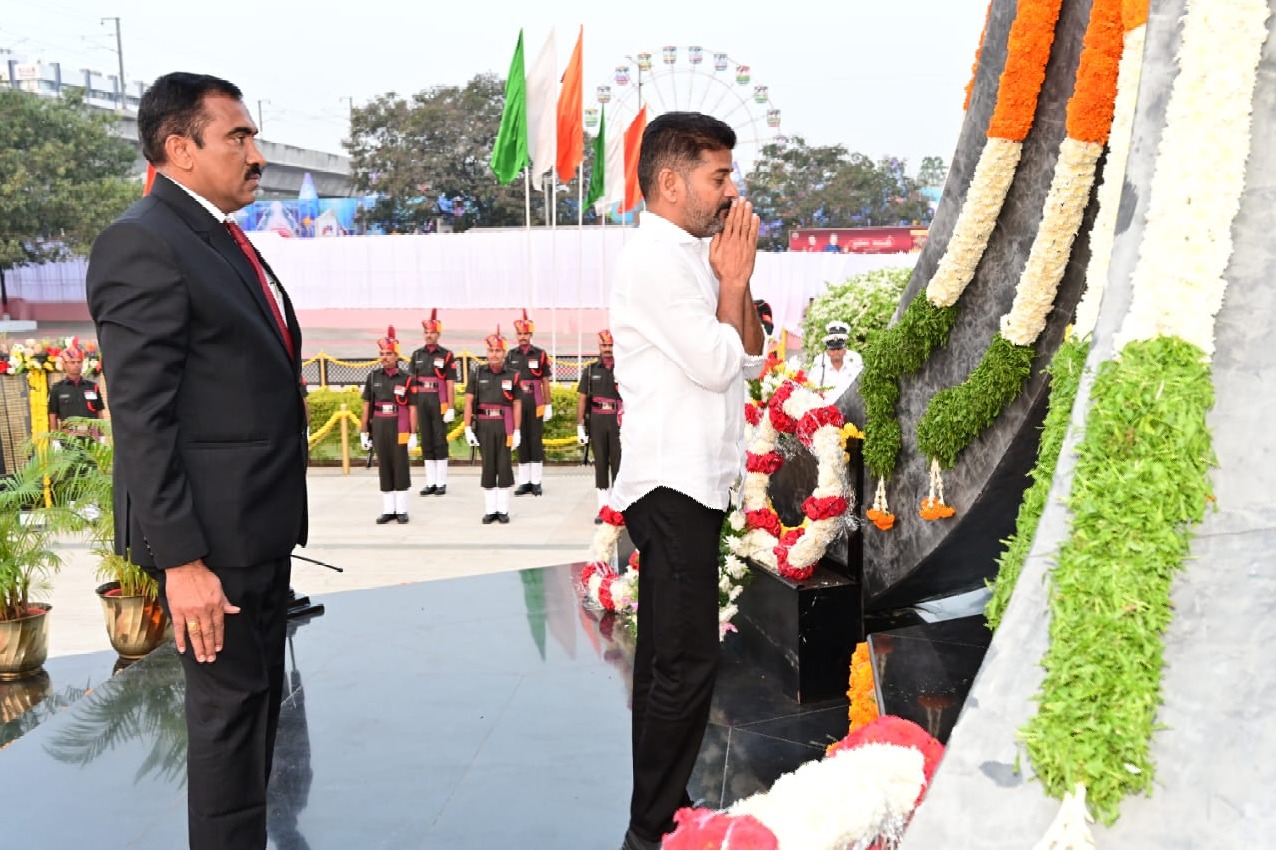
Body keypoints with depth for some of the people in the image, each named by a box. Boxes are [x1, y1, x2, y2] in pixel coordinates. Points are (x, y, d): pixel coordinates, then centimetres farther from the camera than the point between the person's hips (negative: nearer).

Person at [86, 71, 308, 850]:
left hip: (261, 523, 9)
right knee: (228, 705, 3)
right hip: (215, 530, -9)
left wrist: (280, 516, 16)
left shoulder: (225, 240, 13)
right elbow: (142, 421, -20)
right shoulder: (141, 245, -16)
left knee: (261, 699, 20)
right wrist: (181, 559, -22)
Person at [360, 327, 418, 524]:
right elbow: (367, 406, 7)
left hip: (399, 428, -3)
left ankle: (401, 510, 8)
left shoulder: (406, 378, -3)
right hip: (379, 428, 3)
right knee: (384, 468, 7)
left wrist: (413, 434, -7)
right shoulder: (373, 377, 4)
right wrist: (363, 432, 4)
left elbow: (412, 409, -3)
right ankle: (388, 510, 14)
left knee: (400, 467, 1)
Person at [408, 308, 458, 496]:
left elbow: (450, 384, -5)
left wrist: (451, 408, -10)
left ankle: (441, 483, 6)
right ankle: (430, 483, 13)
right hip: (421, 403, 4)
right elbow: (411, 381, 10)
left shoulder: (446, 355, -3)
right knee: (426, 442, 7)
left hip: (439, 403, -4)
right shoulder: (417, 355, 9)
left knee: (440, 442, 0)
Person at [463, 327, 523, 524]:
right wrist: (468, 428, -5)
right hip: (484, 426, 1)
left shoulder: (512, 376, 1)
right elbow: (469, 402, 2)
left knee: (504, 467, 1)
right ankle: (490, 510, 12)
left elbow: (517, 405, 1)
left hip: (505, 426, -1)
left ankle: (503, 509, 10)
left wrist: (517, 431, -5)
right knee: (488, 467, 5)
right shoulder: (477, 374, 3)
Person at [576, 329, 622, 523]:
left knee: (618, 462, -1)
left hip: (618, 421, -2)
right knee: (600, 463, 5)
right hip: (597, 421, 2)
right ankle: (603, 507, 12)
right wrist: (580, 426, 2)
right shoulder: (590, 370, 8)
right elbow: (582, 399, 7)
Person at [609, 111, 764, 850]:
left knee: (668, 659, 14)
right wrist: (732, 279, -5)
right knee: (687, 664, -6)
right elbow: (716, 364, -18)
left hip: (691, 485, 10)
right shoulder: (655, 257, -13)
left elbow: (752, 360, 13)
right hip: (674, 486, -10)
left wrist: (738, 278, 3)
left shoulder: (692, 258, 15)